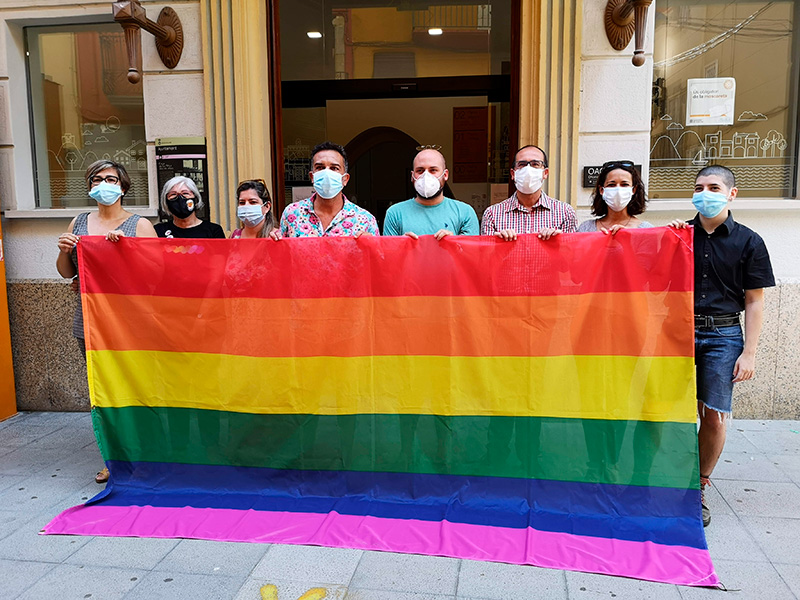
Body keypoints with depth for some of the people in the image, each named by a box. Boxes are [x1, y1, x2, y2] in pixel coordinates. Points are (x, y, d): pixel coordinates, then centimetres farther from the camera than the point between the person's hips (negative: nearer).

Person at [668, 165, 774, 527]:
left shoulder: (748, 242, 6)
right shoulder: (677, 235, 9)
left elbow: (754, 301, 5)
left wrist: (749, 352, -3)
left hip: (723, 335, 0)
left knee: (715, 416, -2)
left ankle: (699, 488, 14)